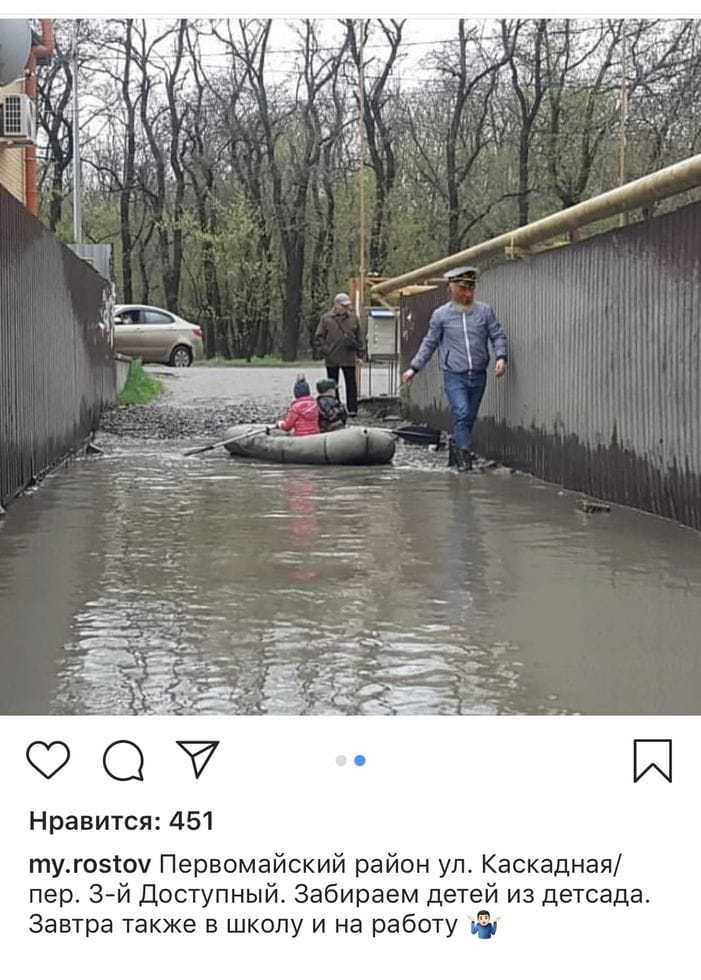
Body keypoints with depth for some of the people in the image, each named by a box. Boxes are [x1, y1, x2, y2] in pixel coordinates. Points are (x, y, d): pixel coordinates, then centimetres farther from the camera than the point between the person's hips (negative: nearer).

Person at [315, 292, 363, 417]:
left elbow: (358, 336, 16)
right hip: (332, 359, -1)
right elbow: (318, 337, 3)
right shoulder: (326, 319, 1)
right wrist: (325, 350, -7)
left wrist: (359, 349, 8)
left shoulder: (353, 318, 8)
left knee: (351, 383, 1)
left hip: (349, 358, 1)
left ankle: (352, 409, 6)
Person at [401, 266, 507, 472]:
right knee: (462, 414, -18)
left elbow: (498, 336, 7)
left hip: (478, 376, 2)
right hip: (454, 375, -2)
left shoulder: (484, 311, 6)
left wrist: (501, 357, -11)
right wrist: (414, 367, 9)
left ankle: (456, 454, 22)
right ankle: (465, 454, -12)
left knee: (469, 418, 8)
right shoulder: (441, 314, 4)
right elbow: (429, 343, 11)